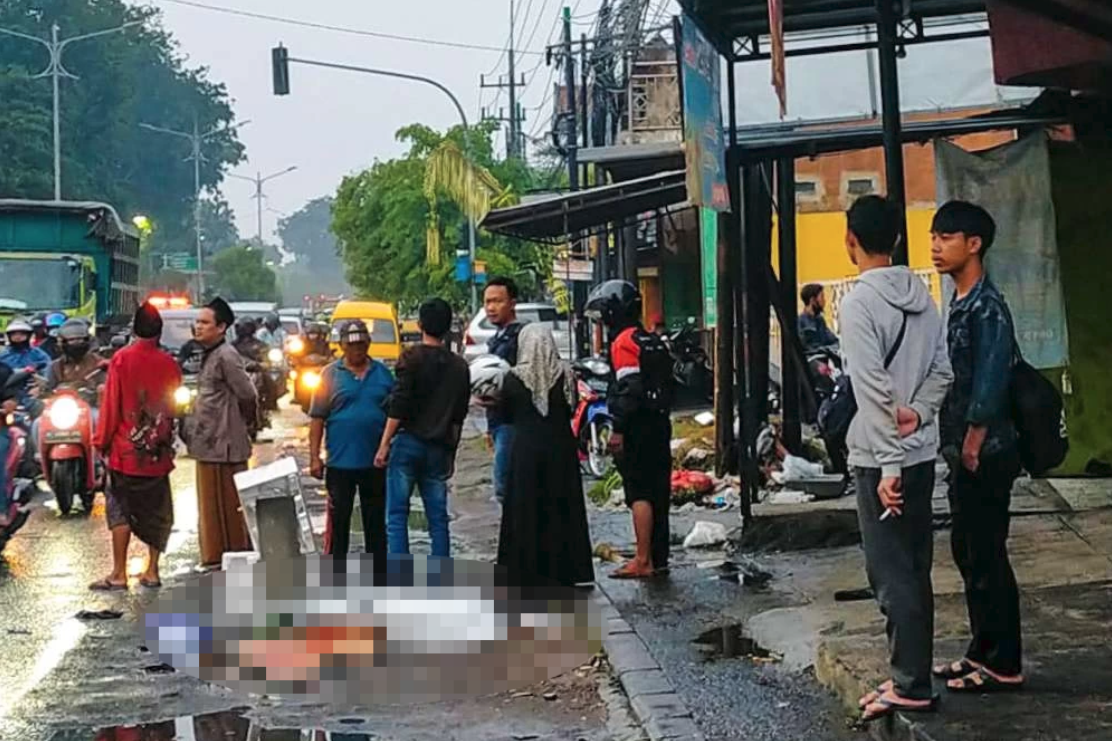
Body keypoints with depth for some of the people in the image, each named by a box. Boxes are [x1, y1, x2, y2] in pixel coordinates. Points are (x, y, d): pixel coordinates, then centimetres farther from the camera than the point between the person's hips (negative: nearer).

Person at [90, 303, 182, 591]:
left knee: (120, 508, 0)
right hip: (158, 451, 3)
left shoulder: (122, 359, -8)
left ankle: (119, 574, -5)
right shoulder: (169, 364, 0)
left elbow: (111, 404, -7)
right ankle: (152, 571, 12)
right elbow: (173, 407, 8)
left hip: (126, 448, -3)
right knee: (156, 510, 11)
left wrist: (103, 441, 1)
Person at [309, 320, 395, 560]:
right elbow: (317, 419, -2)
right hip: (340, 461, -2)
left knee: (375, 521, 10)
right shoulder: (330, 375, 0)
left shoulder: (382, 373, 7)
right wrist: (314, 457, -8)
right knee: (339, 519, 2)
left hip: (375, 462, 2)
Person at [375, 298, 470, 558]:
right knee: (438, 518, 8)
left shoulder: (412, 357, -5)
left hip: (408, 442, -4)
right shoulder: (459, 366, 11)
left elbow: (399, 406, -11)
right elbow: (458, 416, 14)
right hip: (439, 448, 4)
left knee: (397, 516, -2)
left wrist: (384, 444, -8)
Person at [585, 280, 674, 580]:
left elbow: (629, 389, -19)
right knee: (657, 492, 11)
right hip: (659, 424, 9)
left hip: (637, 428, -9)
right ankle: (659, 558, 16)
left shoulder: (624, 342, -11)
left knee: (639, 494, -8)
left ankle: (643, 562, -9)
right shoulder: (653, 341, 17)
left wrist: (618, 429, -19)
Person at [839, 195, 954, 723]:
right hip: (922, 453, 8)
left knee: (890, 573, -3)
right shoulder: (922, 296, 9)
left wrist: (889, 465, -18)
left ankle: (911, 685, -2)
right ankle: (914, 673, 19)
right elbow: (942, 371, 7)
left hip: (881, 459, -8)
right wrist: (918, 413, -6)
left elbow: (875, 390, -19)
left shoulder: (859, 302, -14)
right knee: (915, 569, 13)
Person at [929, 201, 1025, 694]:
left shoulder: (987, 307, -16)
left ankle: (1004, 666, 4)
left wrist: (972, 446, -20)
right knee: (968, 552, 15)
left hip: (985, 455, -10)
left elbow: (989, 384, -21)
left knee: (988, 558, -4)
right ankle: (983, 652, 25)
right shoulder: (961, 304, 13)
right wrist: (956, 448, 17)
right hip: (965, 453, 10)